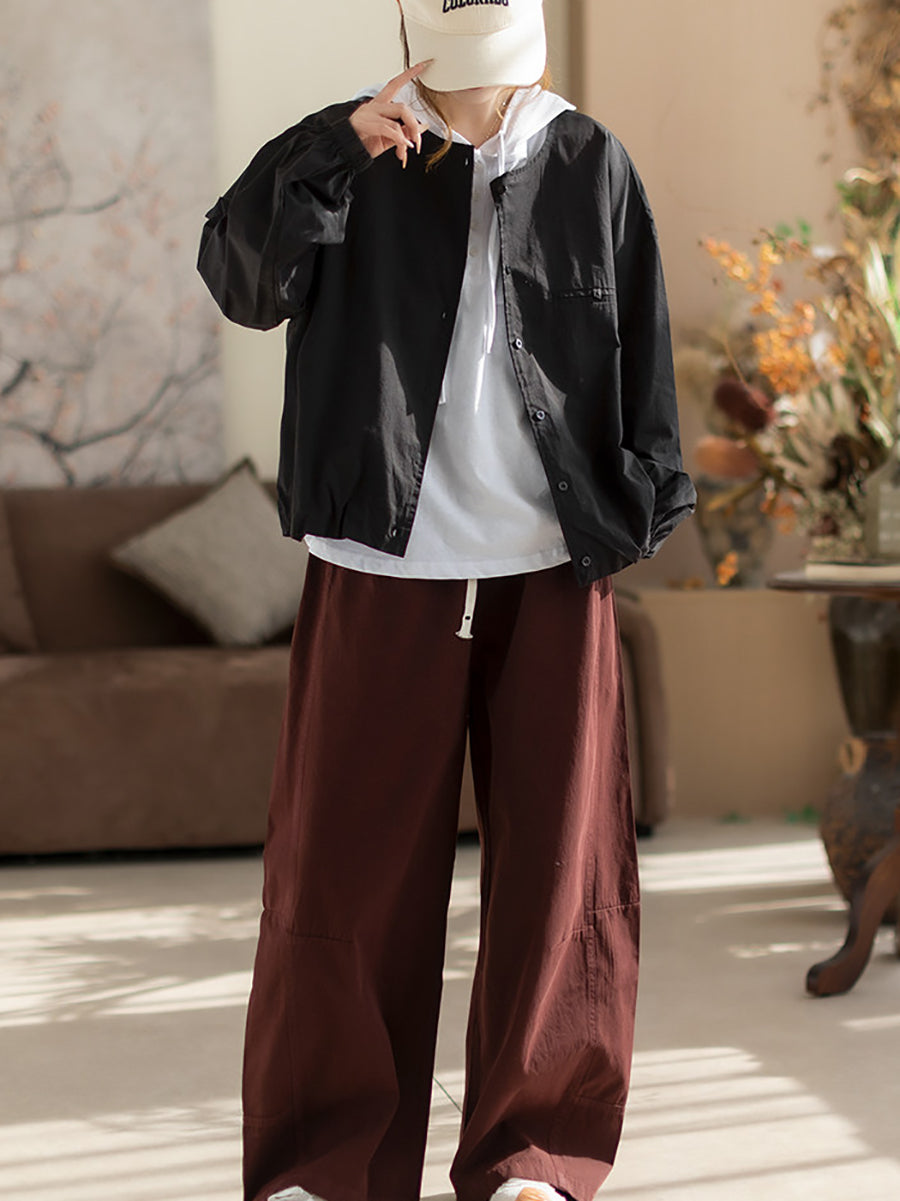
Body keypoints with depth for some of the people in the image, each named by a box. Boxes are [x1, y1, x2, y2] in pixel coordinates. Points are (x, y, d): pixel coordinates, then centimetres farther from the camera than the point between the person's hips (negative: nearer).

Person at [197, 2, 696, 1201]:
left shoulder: (591, 166, 6)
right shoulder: (355, 156, 3)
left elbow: (639, 351, 9)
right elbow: (243, 275, -11)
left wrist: (632, 514, 5)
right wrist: (332, 147, -21)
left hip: (551, 572, 1)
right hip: (383, 572, -1)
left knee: (561, 863, 6)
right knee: (348, 865, 4)